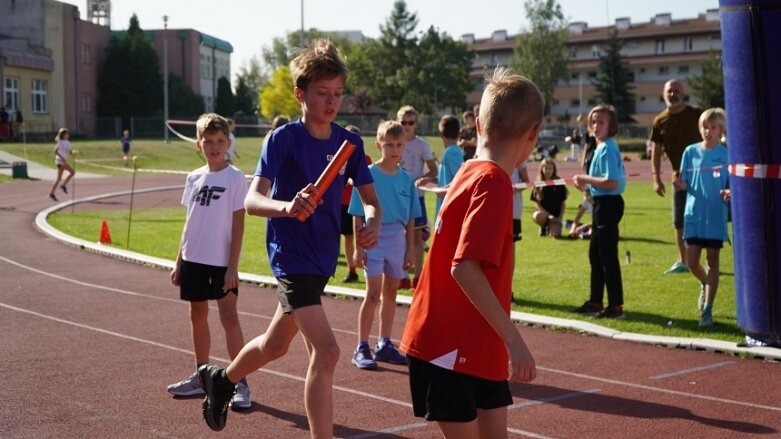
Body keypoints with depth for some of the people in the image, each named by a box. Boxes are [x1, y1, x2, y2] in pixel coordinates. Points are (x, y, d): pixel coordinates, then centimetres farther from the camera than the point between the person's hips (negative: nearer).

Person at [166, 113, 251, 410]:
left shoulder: (235, 178, -8)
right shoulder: (194, 178, 8)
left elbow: (238, 224, -10)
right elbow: (190, 222, 14)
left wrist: (232, 266, -14)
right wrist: (179, 262, 13)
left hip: (221, 262, -6)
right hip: (193, 259, 6)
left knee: (229, 317, -9)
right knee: (198, 316, 14)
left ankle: (240, 383, -4)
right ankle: (201, 377, 26)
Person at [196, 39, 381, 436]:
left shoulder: (350, 143, 1)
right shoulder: (284, 138, -14)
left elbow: (370, 199, 7)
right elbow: (252, 201, -23)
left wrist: (372, 223, -17)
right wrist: (288, 206, -44)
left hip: (324, 257, 7)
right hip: (291, 255, -7)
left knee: (275, 344, 24)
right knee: (325, 351, -21)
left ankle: (221, 379, 52)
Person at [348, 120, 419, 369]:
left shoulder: (406, 178, 5)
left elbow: (410, 218, 10)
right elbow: (358, 215, -7)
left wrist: (410, 248, 8)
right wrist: (359, 246, -10)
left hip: (397, 239, 5)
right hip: (374, 238, -5)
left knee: (390, 293, 12)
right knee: (373, 294, -7)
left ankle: (384, 345, 22)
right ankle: (362, 348, 0)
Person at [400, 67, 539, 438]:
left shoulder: (471, 174, 7)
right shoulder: (493, 183, -19)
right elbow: (464, 269, -27)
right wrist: (514, 339, -25)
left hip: (476, 346, 9)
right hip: (449, 347, -9)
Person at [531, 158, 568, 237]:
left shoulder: (559, 184, -1)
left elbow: (563, 203, 3)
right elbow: (538, 203, -3)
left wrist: (560, 217, -8)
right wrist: (548, 215, -16)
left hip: (556, 215, 0)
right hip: (543, 212, 0)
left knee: (556, 235, -25)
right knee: (537, 216, -38)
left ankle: (550, 226, 15)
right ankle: (544, 227, 1)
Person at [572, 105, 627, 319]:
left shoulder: (607, 149, -16)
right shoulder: (601, 147, 13)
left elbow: (612, 182, -25)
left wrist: (585, 179, -16)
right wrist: (587, 184, 6)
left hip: (608, 204, -10)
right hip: (601, 203, 10)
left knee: (608, 256, -5)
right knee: (595, 254, 17)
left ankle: (616, 306, 0)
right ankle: (595, 301, 27)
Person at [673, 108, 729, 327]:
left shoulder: (726, 154, -4)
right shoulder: (691, 152, 4)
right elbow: (686, 183, 8)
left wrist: (729, 194, -23)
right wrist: (681, 186, -15)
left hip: (715, 216, -2)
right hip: (693, 214, 3)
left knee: (712, 260, 2)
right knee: (691, 261, 4)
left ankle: (707, 310, 7)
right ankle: (705, 285, 37)